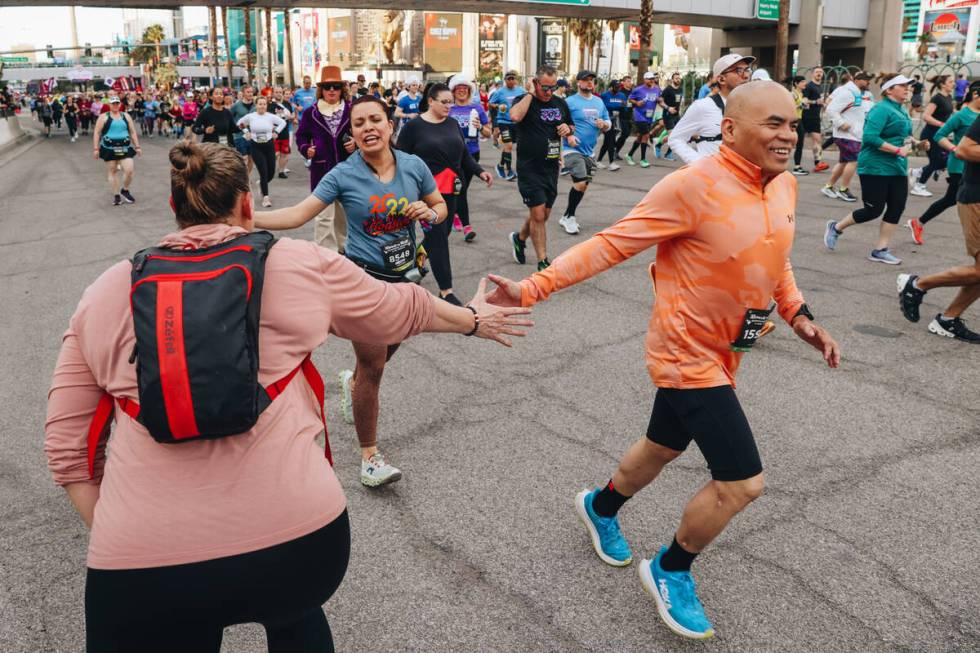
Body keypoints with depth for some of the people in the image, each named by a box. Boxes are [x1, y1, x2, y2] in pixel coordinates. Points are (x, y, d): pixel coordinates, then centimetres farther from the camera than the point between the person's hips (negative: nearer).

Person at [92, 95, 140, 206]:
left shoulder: (126, 116, 9)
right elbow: (97, 133, -1)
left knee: (129, 170, -10)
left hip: (125, 148, 2)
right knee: (112, 172, 3)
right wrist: (95, 148, -7)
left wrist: (137, 146, 7)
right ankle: (116, 195, 11)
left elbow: (133, 132, 13)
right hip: (109, 149, -2)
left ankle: (125, 191, 15)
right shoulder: (103, 117, 0)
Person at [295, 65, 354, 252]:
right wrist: (306, 149, -9)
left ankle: (343, 245, 36)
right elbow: (301, 135, 11)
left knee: (345, 213, 17)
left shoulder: (351, 110, 0)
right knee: (324, 215, -4)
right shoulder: (311, 112, 0)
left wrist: (356, 143, -12)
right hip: (322, 170, -1)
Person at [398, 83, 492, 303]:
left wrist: (480, 171, 0)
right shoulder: (413, 126, -5)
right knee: (438, 237, -8)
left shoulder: (453, 124, 13)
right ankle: (446, 291, -4)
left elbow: (464, 155, 16)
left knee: (440, 235, 12)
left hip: (449, 190, 7)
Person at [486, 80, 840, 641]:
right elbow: (612, 244, -22)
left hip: (721, 353, 8)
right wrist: (532, 289, -26)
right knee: (743, 482, -7)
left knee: (663, 448, 25)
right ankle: (670, 572, 20)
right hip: (687, 354, -8)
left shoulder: (784, 185, 1)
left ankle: (601, 507, 54)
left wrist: (799, 314, 7)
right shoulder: (695, 186, -24)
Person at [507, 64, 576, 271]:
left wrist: (568, 129, -2)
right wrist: (530, 94, -18)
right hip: (529, 168, -6)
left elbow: (571, 126, 22)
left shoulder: (560, 103, 8)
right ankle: (543, 262, 2)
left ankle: (520, 238, 41)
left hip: (551, 168, 6)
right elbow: (515, 116, -31)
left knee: (544, 214, 15)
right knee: (538, 215, -7)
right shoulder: (525, 101, -8)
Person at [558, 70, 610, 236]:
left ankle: (568, 216, 27)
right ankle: (569, 217, -2)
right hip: (572, 149, -7)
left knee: (583, 186, 12)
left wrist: (604, 124, -6)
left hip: (589, 151, 7)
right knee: (580, 183, -18)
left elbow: (608, 124, 16)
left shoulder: (599, 102, 12)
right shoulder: (570, 102, -6)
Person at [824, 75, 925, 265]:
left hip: (897, 169, 8)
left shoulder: (902, 111, 13)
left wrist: (915, 143, 7)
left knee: (897, 207, 2)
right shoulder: (881, 109, -14)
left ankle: (880, 250, 9)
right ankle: (836, 227, 18)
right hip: (876, 168, -8)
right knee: (874, 210, -4)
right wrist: (898, 150, -23)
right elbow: (870, 137, -25)